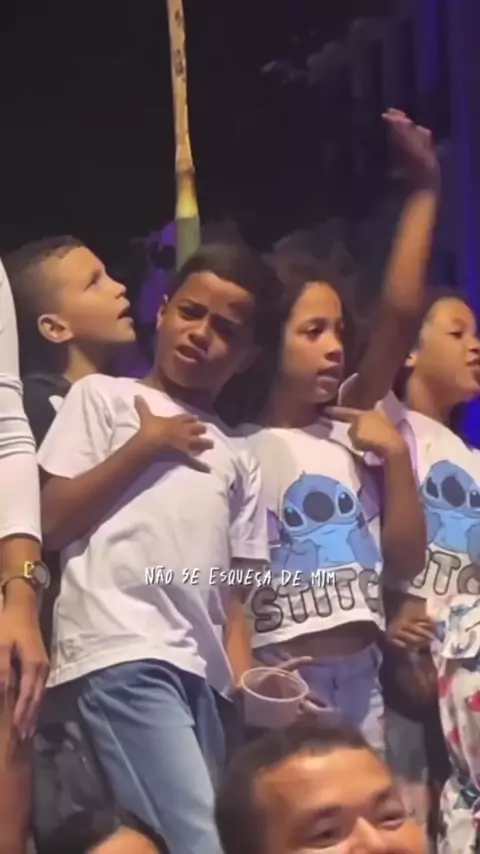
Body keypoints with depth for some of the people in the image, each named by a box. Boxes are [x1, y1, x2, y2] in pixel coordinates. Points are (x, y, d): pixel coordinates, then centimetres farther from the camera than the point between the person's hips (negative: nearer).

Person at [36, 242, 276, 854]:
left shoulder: (237, 458, 25)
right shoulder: (103, 397, 12)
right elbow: (48, 523, 1)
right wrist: (146, 447, 1)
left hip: (202, 671, 6)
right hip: (122, 657, -6)